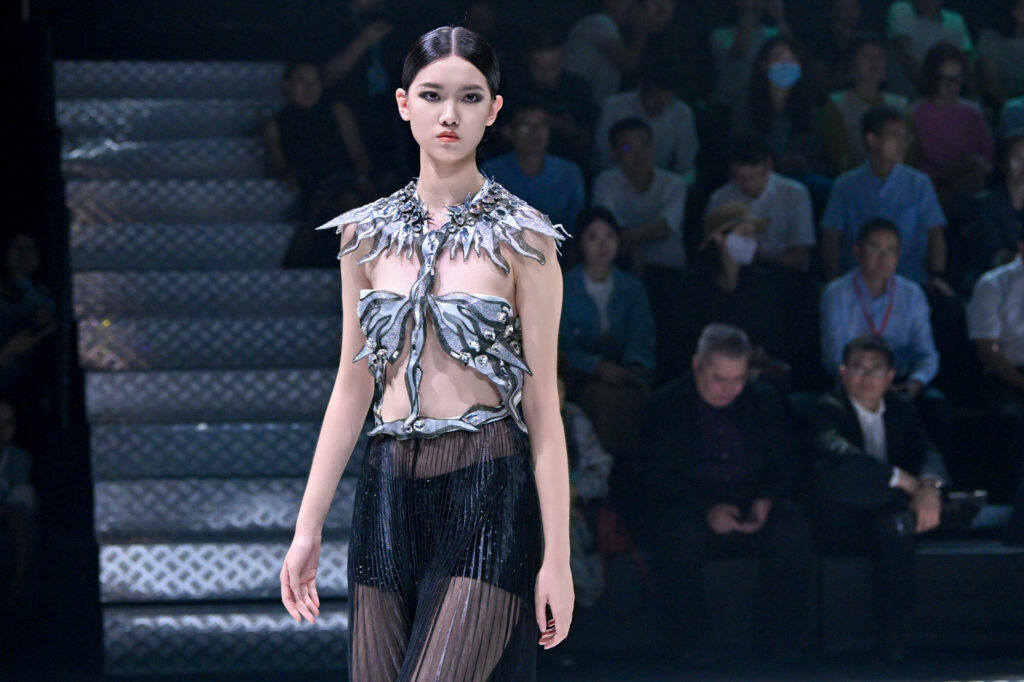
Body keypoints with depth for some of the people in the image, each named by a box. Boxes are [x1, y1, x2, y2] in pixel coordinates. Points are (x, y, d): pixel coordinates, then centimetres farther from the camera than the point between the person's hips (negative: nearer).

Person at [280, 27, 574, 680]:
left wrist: (557, 556, -7)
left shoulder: (520, 239, -2)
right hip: (388, 494, 4)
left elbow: (542, 403, -3)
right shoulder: (366, 235, 10)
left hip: (486, 501, -4)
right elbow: (353, 388, 13)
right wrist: (307, 529, 10)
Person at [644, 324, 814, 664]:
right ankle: (693, 654, -27)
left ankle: (785, 647, -21)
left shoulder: (764, 401, 12)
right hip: (692, 510, -2)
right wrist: (707, 509, -22)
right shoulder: (667, 406, 2)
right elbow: (660, 478, -6)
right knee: (680, 536, -37)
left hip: (755, 511, 2)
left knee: (793, 529, -30)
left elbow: (787, 461, 9)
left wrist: (766, 501, -13)